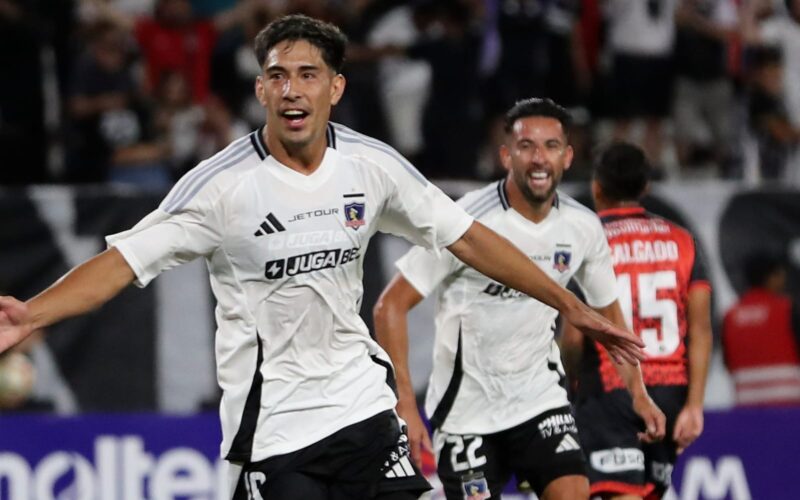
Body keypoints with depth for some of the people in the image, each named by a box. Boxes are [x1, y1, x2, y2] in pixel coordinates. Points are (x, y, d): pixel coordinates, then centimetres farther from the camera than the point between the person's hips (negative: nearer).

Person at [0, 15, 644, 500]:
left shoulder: (372, 164, -1)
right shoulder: (223, 183, -13)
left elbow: (467, 237, 8)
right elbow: (125, 260, -16)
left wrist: (569, 304, 8)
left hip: (362, 400, 4)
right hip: (272, 424, -4)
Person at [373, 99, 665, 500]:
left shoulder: (582, 227, -2)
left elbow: (608, 312, 15)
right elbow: (390, 306, -16)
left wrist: (638, 394, 11)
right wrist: (404, 403, -22)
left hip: (540, 395, 3)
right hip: (466, 405, -3)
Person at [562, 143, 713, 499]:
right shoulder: (680, 241, 6)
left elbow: (574, 336, -9)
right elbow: (701, 329, -1)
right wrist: (694, 405, -2)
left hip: (610, 393, -5)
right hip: (669, 392, 5)